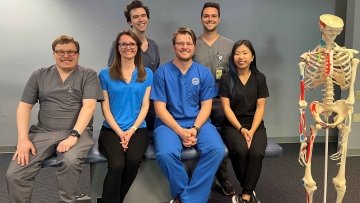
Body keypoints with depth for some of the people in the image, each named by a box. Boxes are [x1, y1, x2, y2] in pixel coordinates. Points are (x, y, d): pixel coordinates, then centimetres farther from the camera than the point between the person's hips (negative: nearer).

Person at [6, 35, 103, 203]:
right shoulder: (39, 75, 13)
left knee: (70, 161, -35)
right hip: (42, 132, 3)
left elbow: (89, 106, -8)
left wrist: (74, 136, -21)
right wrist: (23, 139, -6)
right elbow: (24, 107, 9)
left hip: (77, 132, -3)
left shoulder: (88, 75, 4)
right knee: (14, 174, -18)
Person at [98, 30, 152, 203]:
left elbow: (145, 106, 6)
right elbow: (105, 107, 3)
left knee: (133, 161, -28)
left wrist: (132, 129, -8)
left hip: (138, 129, 1)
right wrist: (119, 132, -9)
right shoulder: (105, 74, 7)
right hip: (111, 129, -1)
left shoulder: (147, 74, 10)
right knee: (117, 164, -29)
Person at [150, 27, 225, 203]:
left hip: (198, 123, 2)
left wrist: (194, 129, -15)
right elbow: (160, 108, -5)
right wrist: (180, 132, -17)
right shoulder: (162, 72, -1)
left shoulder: (204, 73, 5)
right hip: (169, 123, -2)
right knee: (165, 153, -32)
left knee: (217, 150, -26)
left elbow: (206, 106, 3)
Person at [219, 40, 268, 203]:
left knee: (257, 152, -29)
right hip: (232, 125, -1)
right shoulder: (226, 79, 2)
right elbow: (226, 107, -3)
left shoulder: (259, 78, 6)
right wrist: (241, 129, -15)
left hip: (255, 125, 1)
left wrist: (251, 131, -13)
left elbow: (260, 108, 1)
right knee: (240, 150, -31)